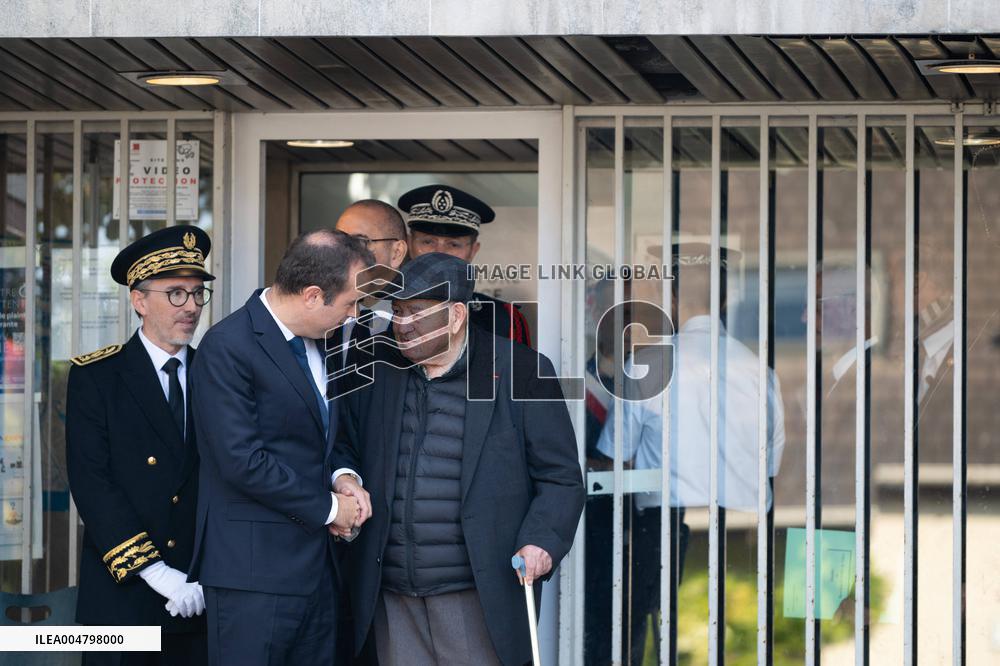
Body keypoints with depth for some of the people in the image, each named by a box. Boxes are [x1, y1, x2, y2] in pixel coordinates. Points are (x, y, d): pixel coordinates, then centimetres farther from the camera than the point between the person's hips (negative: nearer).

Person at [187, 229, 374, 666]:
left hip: (315, 563, 8)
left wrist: (342, 477, 4)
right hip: (255, 569, -8)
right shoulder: (228, 347, -14)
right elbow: (242, 460, -20)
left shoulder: (315, 342, 14)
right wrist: (328, 508, -11)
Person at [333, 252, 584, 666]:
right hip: (392, 595, 4)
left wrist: (542, 541, -15)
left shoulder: (521, 373, -1)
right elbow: (344, 450, 20)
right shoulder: (376, 370, 10)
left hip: (476, 596, -4)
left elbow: (561, 479, 1)